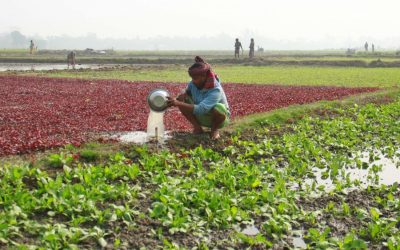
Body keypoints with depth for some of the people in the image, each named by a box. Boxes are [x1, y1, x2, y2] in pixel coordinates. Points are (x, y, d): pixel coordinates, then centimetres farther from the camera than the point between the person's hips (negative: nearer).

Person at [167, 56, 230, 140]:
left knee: (218, 107, -40)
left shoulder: (215, 91, -35)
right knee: (181, 99, -17)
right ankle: (197, 128, -4)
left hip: (219, 118, -5)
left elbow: (201, 109, -45)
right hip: (202, 117, 5)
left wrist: (178, 103, -52)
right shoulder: (193, 84, -16)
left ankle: (214, 129, -7)